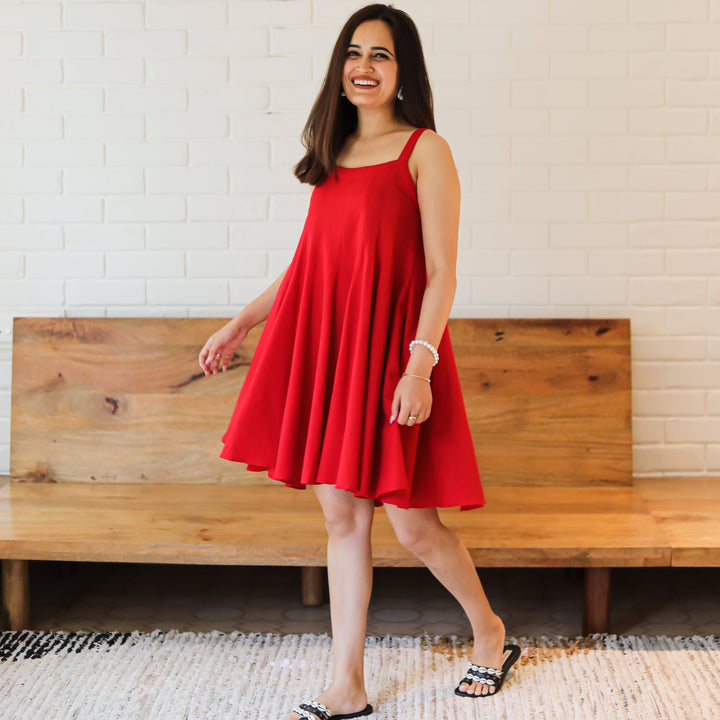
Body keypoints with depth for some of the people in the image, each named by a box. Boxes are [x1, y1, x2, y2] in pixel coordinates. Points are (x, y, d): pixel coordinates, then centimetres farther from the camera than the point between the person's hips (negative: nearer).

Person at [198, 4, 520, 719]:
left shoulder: (424, 151, -3)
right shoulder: (334, 154, 15)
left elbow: (442, 272, -9)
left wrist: (419, 365, -19)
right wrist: (241, 323, 20)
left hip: (389, 352, -6)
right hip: (324, 348, 6)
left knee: (411, 521, 0)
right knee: (342, 516, 7)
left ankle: (490, 633, 27)